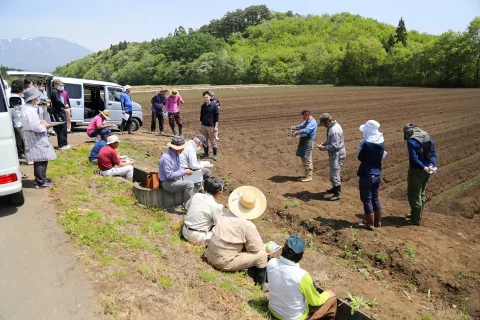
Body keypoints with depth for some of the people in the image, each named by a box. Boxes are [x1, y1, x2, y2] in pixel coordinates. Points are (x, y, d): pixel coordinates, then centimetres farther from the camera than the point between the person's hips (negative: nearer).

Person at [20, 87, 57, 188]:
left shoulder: (29, 108, 12)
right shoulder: (30, 110, -21)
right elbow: (35, 126, -25)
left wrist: (41, 122, 8)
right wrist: (44, 126, -10)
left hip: (36, 136, 11)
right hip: (36, 137, -11)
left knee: (39, 159, 18)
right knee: (42, 159, -7)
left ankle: (40, 178, 29)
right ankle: (41, 182, -2)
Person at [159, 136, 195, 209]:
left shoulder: (176, 154, 5)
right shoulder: (166, 157, -24)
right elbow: (169, 175, -25)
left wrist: (185, 171, -1)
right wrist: (184, 172, -21)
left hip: (176, 179, 10)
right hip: (167, 183, -10)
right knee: (189, 184, -25)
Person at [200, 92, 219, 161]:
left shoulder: (214, 105, -8)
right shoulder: (203, 106, 7)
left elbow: (216, 116, -9)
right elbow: (201, 115, 15)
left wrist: (216, 126, -13)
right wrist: (201, 124, 12)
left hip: (211, 126, -5)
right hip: (203, 126, 5)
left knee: (213, 141, 0)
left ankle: (215, 154, 12)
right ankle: (206, 154, 23)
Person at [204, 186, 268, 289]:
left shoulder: (227, 213, -1)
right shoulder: (248, 225, -21)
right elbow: (257, 247, -11)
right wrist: (246, 245, 9)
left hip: (210, 255, 8)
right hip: (224, 262, -7)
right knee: (262, 254, 1)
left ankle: (252, 276, 35)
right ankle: (261, 283, 24)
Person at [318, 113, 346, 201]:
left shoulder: (334, 130, -27)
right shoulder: (332, 126, 6)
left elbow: (334, 146, -28)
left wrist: (323, 148, -18)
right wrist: (325, 143, 6)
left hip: (337, 155, -11)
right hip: (334, 154, 11)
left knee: (334, 174, -5)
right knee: (333, 172, 23)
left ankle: (338, 194, 5)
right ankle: (335, 188, 40)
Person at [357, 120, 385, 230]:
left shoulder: (367, 144, -20)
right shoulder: (381, 142, 2)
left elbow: (360, 158, -10)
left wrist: (361, 145, 0)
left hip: (367, 176, -7)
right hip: (377, 175, 7)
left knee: (367, 200, 4)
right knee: (375, 198, 20)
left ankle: (370, 224, 12)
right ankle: (378, 222, 29)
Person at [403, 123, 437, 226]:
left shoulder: (411, 141, -17)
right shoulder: (428, 138, 7)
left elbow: (414, 158, -25)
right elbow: (434, 153, 2)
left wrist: (424, 168, -20)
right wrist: (431, 165, -8)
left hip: (416, 171, -8)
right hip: (426, 171, 8)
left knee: (414, 195, 4)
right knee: (421, 193, 21)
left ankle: (417, 219, 11)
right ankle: (416, 214, 36)